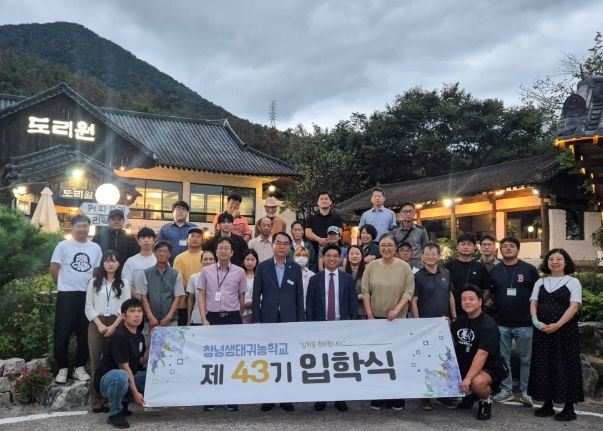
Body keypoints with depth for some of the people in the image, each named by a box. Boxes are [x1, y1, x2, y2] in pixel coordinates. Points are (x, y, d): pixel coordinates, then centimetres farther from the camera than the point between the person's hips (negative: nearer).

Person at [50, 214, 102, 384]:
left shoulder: (95, 248, 7)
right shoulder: (63, 245, -3)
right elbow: (54, 268, 0)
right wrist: (65, 284, 4)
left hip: (87, 295, 3)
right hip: (67, 295, -3)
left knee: (85, 333, 7)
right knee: (62, 333, -3)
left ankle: (80, 367, 18)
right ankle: (62, 368, 8)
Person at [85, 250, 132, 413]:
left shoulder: (124, 283, 7)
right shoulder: (94, 282, 8)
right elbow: (88, 307, 4)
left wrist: (114, 326, -10)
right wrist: (100, 325, -8)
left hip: (116, 324, -1)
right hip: (97, 325, 1)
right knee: (96, 362, -1)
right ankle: (96, 401, 3)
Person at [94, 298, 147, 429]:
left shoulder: (139, 336, 6)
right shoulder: (119, 336, -21)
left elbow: (142, 362, 4)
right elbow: (124, 367, -22)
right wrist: (135, 393, -22)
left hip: (129, 379, 8)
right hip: (106, 380, -8)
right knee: (121, 376, -41)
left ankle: (123, 402, 10)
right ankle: (114, 414, -15)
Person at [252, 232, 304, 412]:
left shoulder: (295, 268, 6)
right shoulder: (262, 267, 3)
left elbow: (299, 296, 6)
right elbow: (256, 295, 2)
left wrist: (300, 320, 1)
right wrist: (256, 320, -4)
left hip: (289, 320, 1)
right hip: (268, 319, 0)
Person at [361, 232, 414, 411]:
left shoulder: (404, 267, -3)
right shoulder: (371, 266, 1)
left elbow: (409, 291, -5)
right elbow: (365, 292, 1)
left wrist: (397, 309, -17)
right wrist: (369, 315, -5)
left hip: (398, 319, -1)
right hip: (375, 318, 1)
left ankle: (397, 397, 10)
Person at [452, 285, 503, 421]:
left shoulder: (488, 324, -17)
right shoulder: (460, 321, 7)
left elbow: (482, 355, -27)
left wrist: (468, 378, -35)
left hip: (487, 369, -8)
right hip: (464, 366, 8)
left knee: (478, 382, -37)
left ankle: (485, 401, -2)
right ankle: (469, 394, 17)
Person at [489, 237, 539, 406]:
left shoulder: (529, 269, -1)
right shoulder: (494, 271, 6)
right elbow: (489, 293, 17)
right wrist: (500, 305, 7)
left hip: (524, 323, -2)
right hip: (501, 323, 3)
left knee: (526, 359, 5)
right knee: (503, 359, 9)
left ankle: (526, 391, 16)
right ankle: (506, 390, 20)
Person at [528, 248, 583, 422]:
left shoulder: (573, 282, -1)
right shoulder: (540, 282, 12)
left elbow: (573, 307, -11)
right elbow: (533, 303, 7)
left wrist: (557, 325, -22)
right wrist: (536, 321, -13)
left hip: (565, 330, -4)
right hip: (542, 330, 4)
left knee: (565, 366, -1)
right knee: (543, 366, 7)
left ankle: (569, 407, 7)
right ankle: (547, 404, 17)